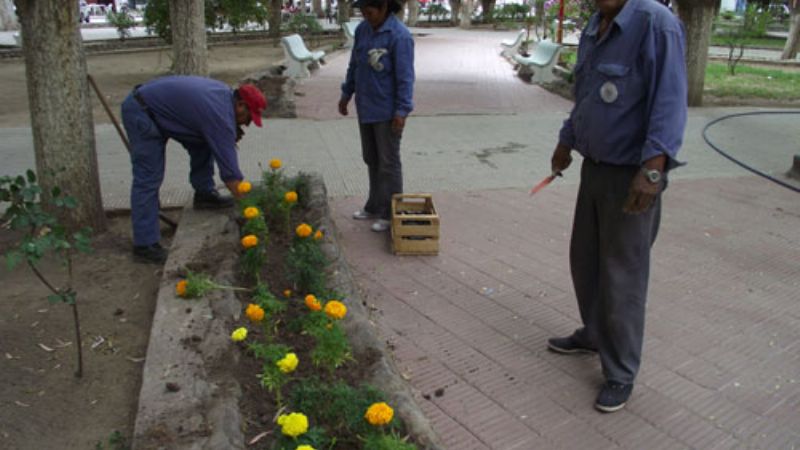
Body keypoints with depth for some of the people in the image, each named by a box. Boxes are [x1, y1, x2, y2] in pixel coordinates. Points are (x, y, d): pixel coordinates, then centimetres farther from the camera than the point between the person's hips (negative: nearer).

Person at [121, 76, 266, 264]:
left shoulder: (226, 94, 2)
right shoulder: (221, 114, -24)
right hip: (140, 112, -10)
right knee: (148, 179, -12)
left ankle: (204, 194, 20)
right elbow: (230, 172, -23)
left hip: (156, 107, 10)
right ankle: (144, 245, -10)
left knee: (203, 141, 11)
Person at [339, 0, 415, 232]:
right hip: (366, 107, 7)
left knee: (388, 162, 2)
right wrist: (346, 94, 17)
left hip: (387, 110, -7)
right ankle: (375, 206, 30)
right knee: (371, 159, 16)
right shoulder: (362, 29, 4)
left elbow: (405, 76, -18)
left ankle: (391, 214, 14)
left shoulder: (399, 35, -17)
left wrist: (402, 112, -21)